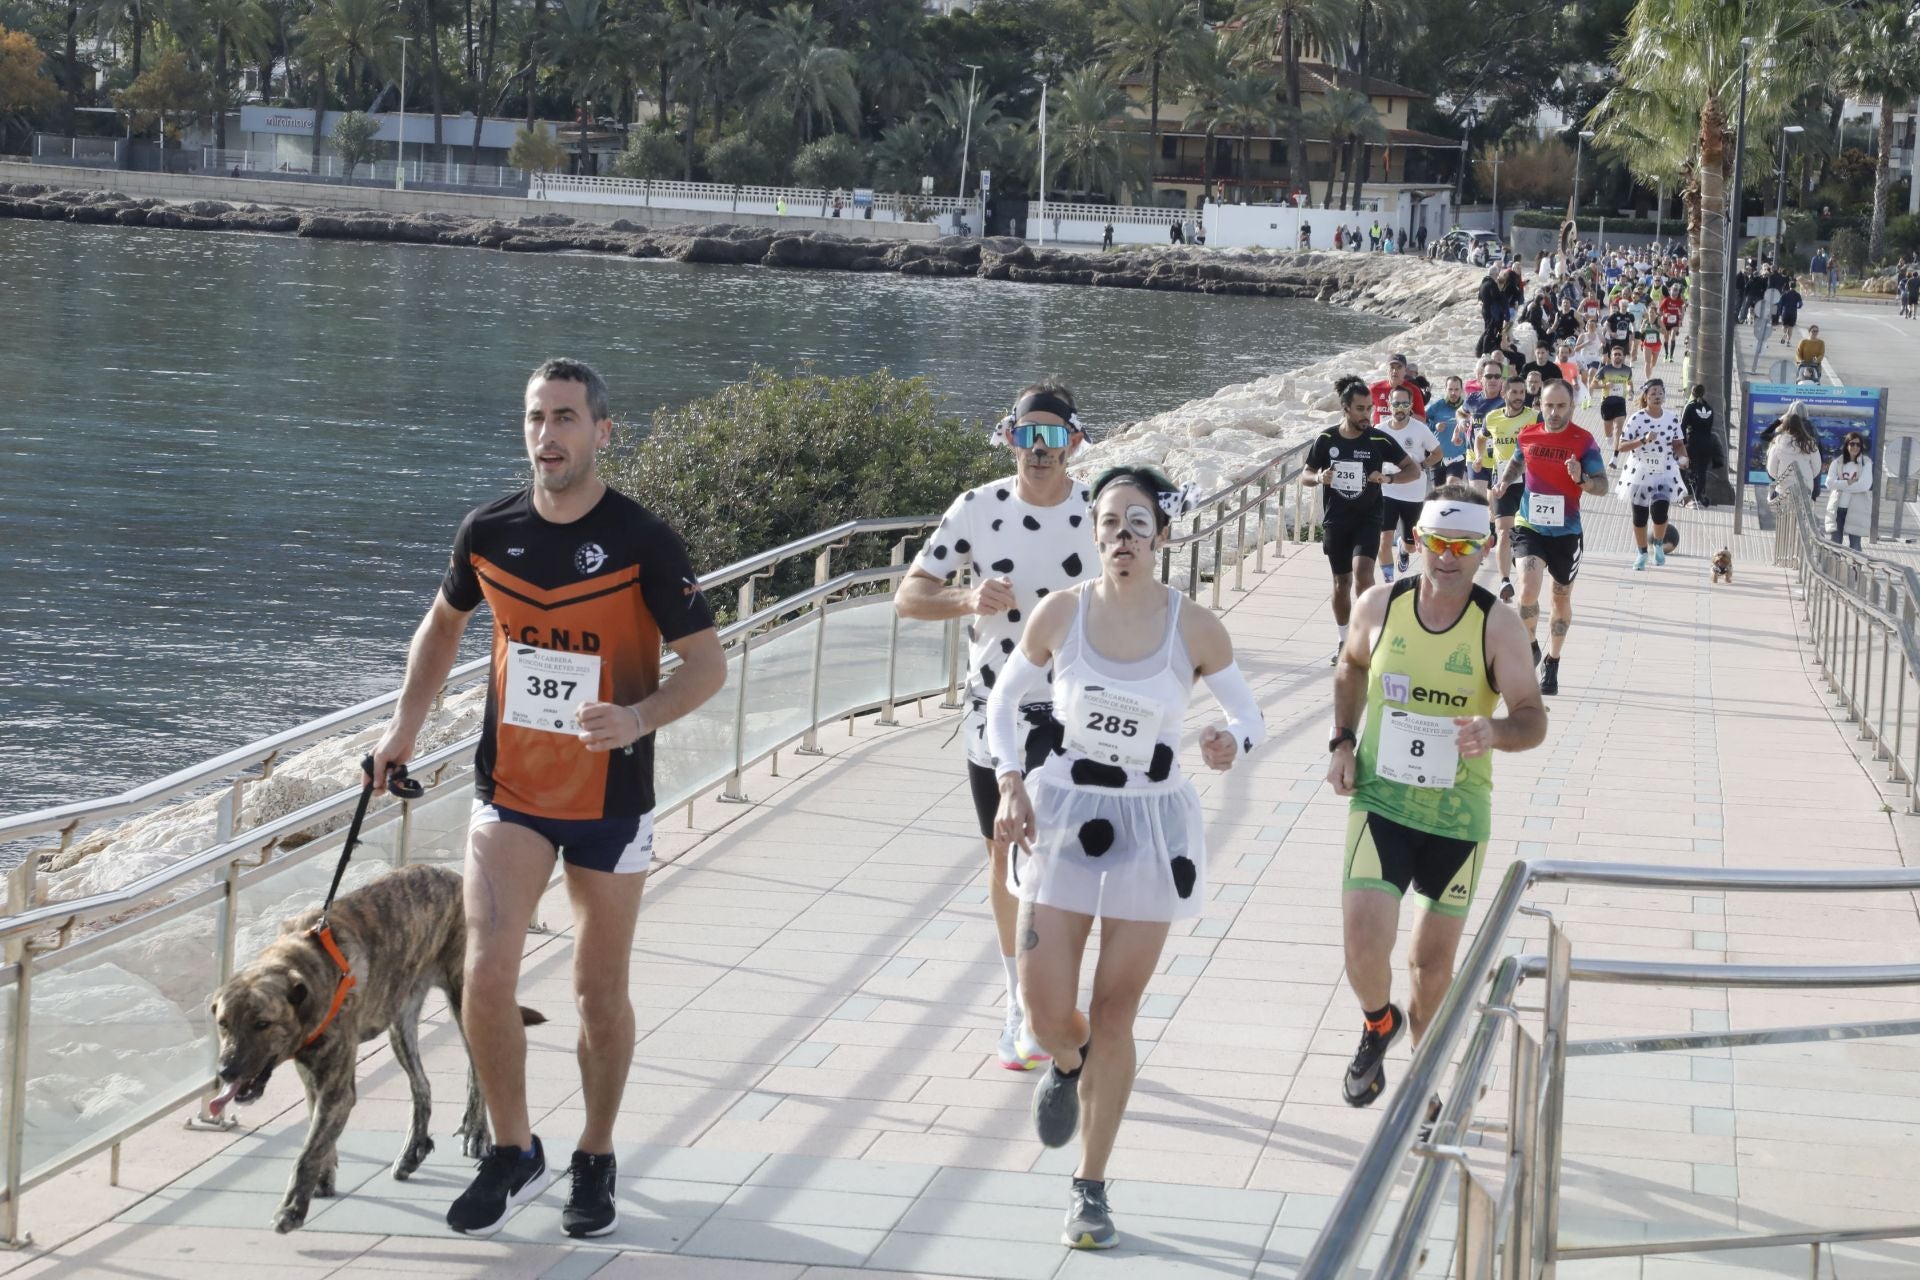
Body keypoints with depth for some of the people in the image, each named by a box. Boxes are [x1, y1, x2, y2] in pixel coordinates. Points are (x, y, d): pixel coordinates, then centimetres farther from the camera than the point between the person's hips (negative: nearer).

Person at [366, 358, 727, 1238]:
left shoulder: (642, 540, -13)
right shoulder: (489, 532, -3)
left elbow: (707, 663, -12)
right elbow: (445, 622, 18)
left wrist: (641, 716, -30)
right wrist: (406, 727, 12)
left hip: (611, 798, -2)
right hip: (510, 790, 2)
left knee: (600, 990, 8)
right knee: (486, 975, -11)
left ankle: (595, 1162, 28)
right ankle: (513, 1154, 9)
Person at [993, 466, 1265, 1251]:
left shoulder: (1194, 630, -10)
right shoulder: (1060, 614, -8)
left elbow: (1250, 716, -1)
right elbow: (1005, 700, 6)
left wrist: (1232, 742, -25)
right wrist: (1011, 785, -7)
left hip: (1151, 831, -1)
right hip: (1062, 820, 1)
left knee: (1114, 1016, 3)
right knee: (1048, 1015, -2)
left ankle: (1091, 1188, 18)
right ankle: (1067, 1064, 38)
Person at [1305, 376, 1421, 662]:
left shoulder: (1379, 439, -8)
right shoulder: (1326, 439, -5)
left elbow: (1413, 469, -2)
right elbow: (1305, 474, 6)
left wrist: (1388, 477, -20)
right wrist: (1319, 477, -18)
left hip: (1367, 519, -2)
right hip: (1335, 520, 2)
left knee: (1362, 571, -22)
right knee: (1341, 581, 10)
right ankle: (1345, 641, 24)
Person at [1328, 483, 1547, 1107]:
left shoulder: (1498, 626, -11)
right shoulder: (1380, 606, -5)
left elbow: (1533, 719, -14)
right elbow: (1351, 667, 16)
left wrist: (1494, 732, -36)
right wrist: (1343, 741, 5)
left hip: (1458, 812, 0)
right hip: (1380, 799, 0)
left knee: (1434, 960, 11)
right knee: (1363, 939, -17)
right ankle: (1379, 1024, 16)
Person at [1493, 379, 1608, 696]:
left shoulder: (1584, 441, -10)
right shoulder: (1527, 436, -1)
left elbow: (1602, 485, -11)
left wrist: (1582, 479, -31)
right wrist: (1504, 481, 3)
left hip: (1566, 532, 0)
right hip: (1529, 527, 1)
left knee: (1561, 597, 13)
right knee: (1528, 588, -20)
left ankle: (1551, 664, 30)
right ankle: (1530, 646, 4)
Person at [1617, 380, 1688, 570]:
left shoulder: (1673, 419, 0)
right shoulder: (1637, 419, -9)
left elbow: (1678, 443, 10)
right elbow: (1622, 446, -12)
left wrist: (1682, 456, -11)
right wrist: (1643, 440, -26)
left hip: (1665, 474, 1)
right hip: (1640, 473, -1)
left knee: (1660, 512, -15)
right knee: (1639, 515, 7)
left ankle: (1659, 545, 14)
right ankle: (1642, 553, 28)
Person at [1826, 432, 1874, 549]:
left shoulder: (1866, 463, 0)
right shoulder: (1837, 462, 6)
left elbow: (1865, 485, -13)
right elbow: (1830, 483, -5)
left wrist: (1841, 485, -8)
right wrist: (1848, 483, -14)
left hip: (1856, 509, -2)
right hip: (1838, 508, 2)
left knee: (1855, 543, -1)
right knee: (1835, 542, 4)